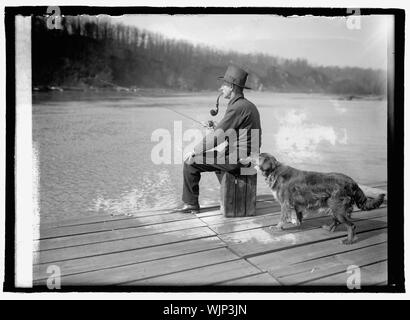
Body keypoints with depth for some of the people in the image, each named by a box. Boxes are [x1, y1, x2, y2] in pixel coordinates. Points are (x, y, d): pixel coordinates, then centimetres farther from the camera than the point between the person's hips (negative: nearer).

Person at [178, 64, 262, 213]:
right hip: (248, 156, 10)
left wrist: (194, 151, -13)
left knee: (191, 161, -4)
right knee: (216, 154, 37)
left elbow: (217, 136, -21)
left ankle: (191, 203, 8)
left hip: (238, 158, -10)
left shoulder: (237, 107, -19)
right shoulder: (248, 105, 13)